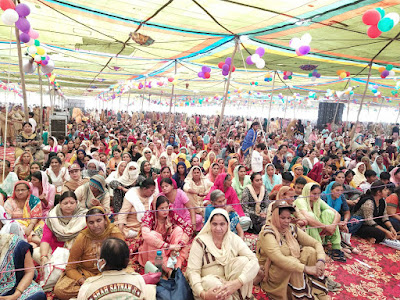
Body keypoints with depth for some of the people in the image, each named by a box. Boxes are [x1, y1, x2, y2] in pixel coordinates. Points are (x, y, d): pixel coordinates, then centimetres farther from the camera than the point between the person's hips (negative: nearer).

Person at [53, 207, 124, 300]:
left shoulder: (115, 233, -13)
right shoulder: (83, 237, -13)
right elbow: (70, 268, -7)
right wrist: (83, 281, -23)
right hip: (85, 273, 1)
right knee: (59, 290, -25)